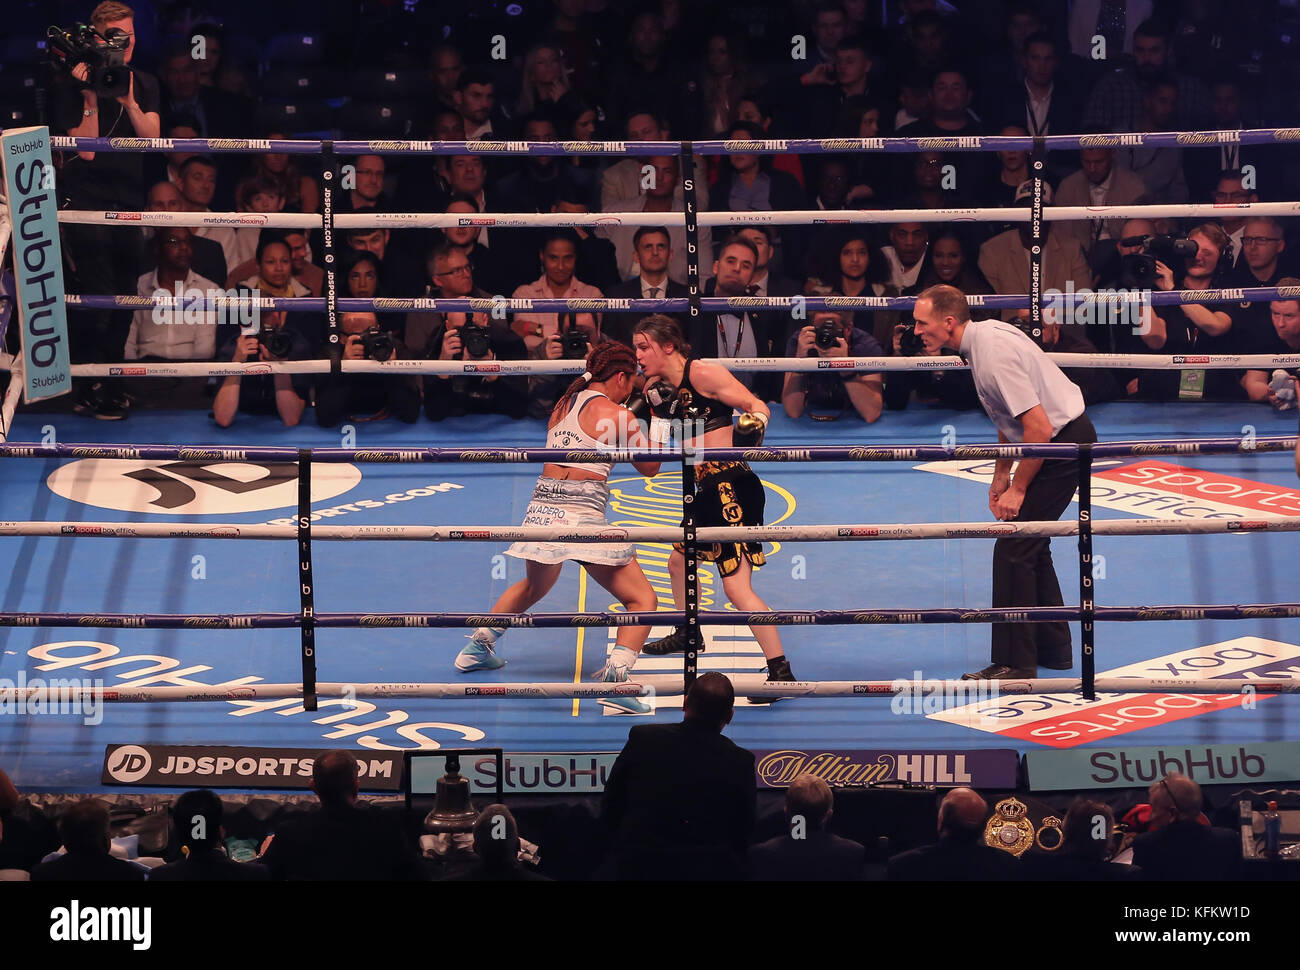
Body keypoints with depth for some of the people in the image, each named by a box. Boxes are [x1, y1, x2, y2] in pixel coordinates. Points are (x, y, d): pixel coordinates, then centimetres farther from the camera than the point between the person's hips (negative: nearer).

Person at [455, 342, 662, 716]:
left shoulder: (563, 404, 15)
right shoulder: (616, 414, -3)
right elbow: (649, 467, 8)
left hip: (542, 507, 7)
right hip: (583, 516, -6)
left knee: (534, 585, 36)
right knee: (642, 600, 1)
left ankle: (478, 646, 42)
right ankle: (615, 679, -17)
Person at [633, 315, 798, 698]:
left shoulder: (702, 373, -11)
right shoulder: (660, 385, 11)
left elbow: (756, 406, -13)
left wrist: (753, 425, -33)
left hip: (731, 486, -10)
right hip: (707, 491, 10)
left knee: (737, 588, -15)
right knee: (679, 561, 29)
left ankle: (781, 673, -13)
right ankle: (688, 634, 54)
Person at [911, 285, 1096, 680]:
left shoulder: (994, 355, -25)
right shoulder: (983, 336, 5)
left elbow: (1039, 428, -27)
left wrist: (1018, 488, -17)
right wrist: (1002, 475, 17)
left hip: (1063, 443, -10)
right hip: (1064, 438, 10)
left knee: (1013, 549, -9)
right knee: (1029, 545, 19)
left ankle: (1015, 664, -5)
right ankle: (1053, 648, 28)